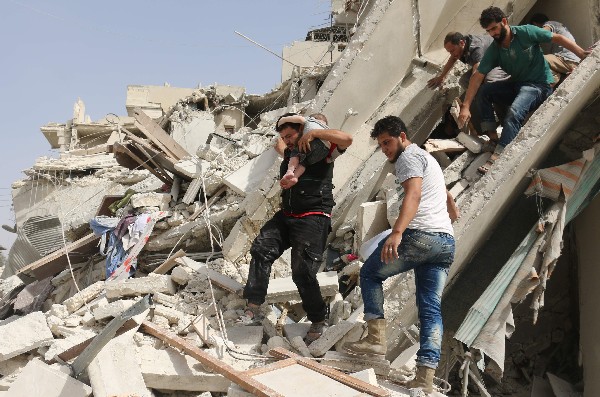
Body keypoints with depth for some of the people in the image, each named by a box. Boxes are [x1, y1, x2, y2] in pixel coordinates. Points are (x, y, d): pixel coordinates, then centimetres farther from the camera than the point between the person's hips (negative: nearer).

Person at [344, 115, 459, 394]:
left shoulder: (409, 157, -1)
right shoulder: (426, 158, 30)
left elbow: (414, 194, -21)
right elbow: (444, 193, 46)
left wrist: (397, 232, -35)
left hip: (418, 236, -9)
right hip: (446, 242, 9)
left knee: (370, 274, 12)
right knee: (431, 308, 2)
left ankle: (376, 338, 0)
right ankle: (426, 377, -7)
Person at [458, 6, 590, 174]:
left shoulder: (526, 33, -14)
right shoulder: (493, 50, -3)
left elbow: (558, 38, -8)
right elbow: (477, 76, -7)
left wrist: (583, 54, -18)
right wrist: (465, 106, -15)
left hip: (539, 85, -6)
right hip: (516, 84, 6)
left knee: (515, 110, -33)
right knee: (484, 91, -11)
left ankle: (497, 159, -41)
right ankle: (492, 137, -11)